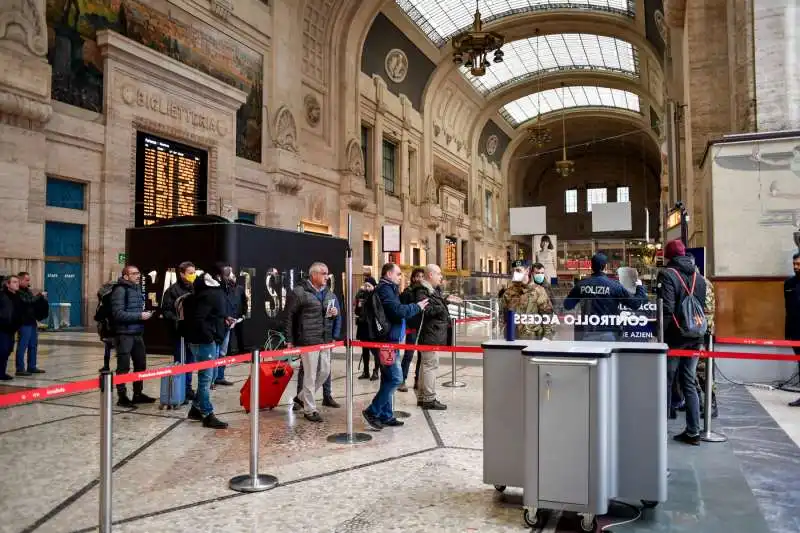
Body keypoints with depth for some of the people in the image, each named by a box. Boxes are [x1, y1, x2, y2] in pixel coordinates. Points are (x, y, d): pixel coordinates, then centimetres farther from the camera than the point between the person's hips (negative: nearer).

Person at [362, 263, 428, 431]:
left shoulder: (387, 289, 20)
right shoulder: (385, 289, -13)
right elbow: (398, 310, -22)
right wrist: (417, 307, -10)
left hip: (389, 341, 11)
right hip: (387, 341, -11)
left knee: (388, 379, 13)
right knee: (395, 378, -11)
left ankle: (385, 416, 19)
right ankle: (372, 411, -5)